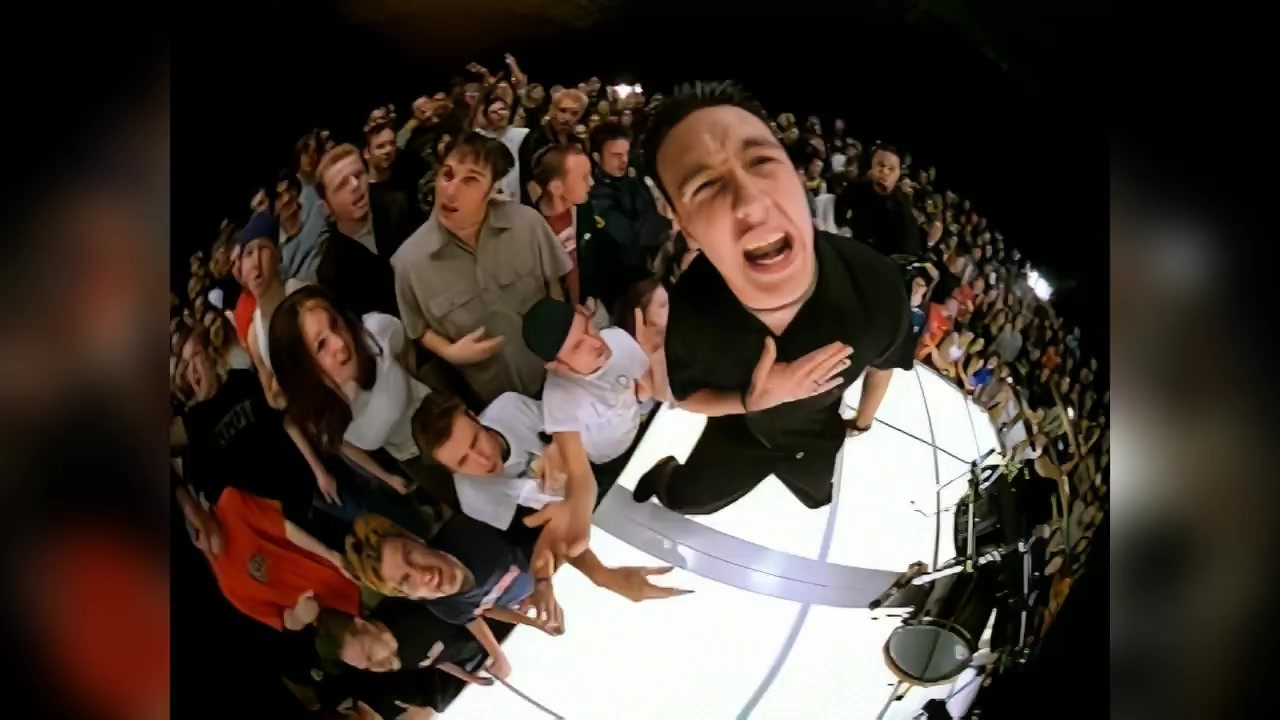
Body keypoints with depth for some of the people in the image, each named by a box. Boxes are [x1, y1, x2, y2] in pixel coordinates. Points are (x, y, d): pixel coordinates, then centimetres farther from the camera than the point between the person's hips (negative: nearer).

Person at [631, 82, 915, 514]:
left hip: (817, 435, 2)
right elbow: (686, 395, -15)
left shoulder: (877, 284, -36)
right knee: (685, 499, 22)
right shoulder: (688, 310, -37)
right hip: (739, 428, -2)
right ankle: (665, 472, 56)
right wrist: (752, 402, -35)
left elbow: (885, 360, -11)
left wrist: (863, 421, 8)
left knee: (818, 497, 31)